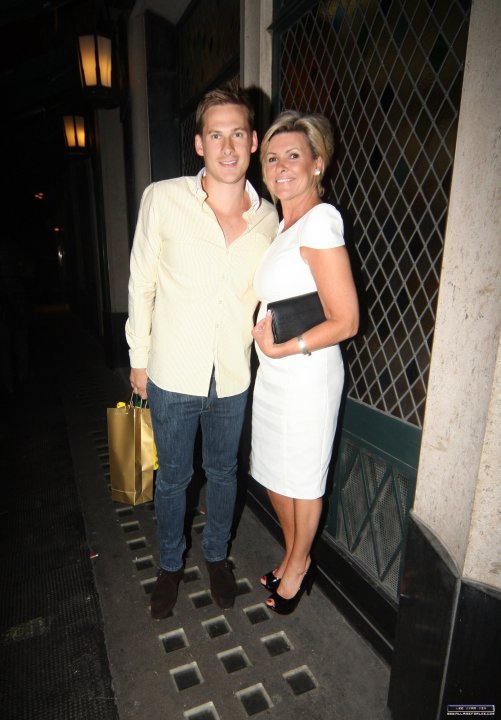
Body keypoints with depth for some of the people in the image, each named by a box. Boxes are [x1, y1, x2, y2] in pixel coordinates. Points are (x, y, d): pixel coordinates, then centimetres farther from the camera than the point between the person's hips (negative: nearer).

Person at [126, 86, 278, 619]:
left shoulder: (269, 218, -2)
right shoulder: (163, 199, -10)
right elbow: (141, 283, -3)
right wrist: (139, 358, 1)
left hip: (234, 377, 2)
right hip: (172, 374, -2)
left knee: (223, 472, 20)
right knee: (173, 476, 16)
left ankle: (216, 555, 48)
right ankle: (170, 564, 44)